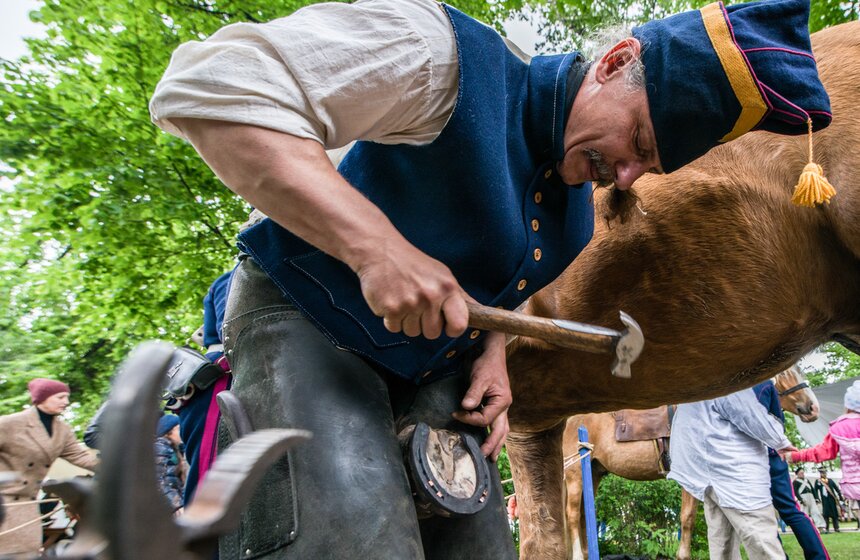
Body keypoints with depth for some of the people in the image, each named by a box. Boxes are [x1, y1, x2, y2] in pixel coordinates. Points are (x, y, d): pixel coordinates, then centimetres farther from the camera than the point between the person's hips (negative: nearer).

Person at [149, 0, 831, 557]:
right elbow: (205, 88, -28)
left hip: (433, 377, 7)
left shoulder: (577, 212, 5)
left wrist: (493, 357, -1)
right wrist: (376, 245, -37)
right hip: (308, 325, -6)